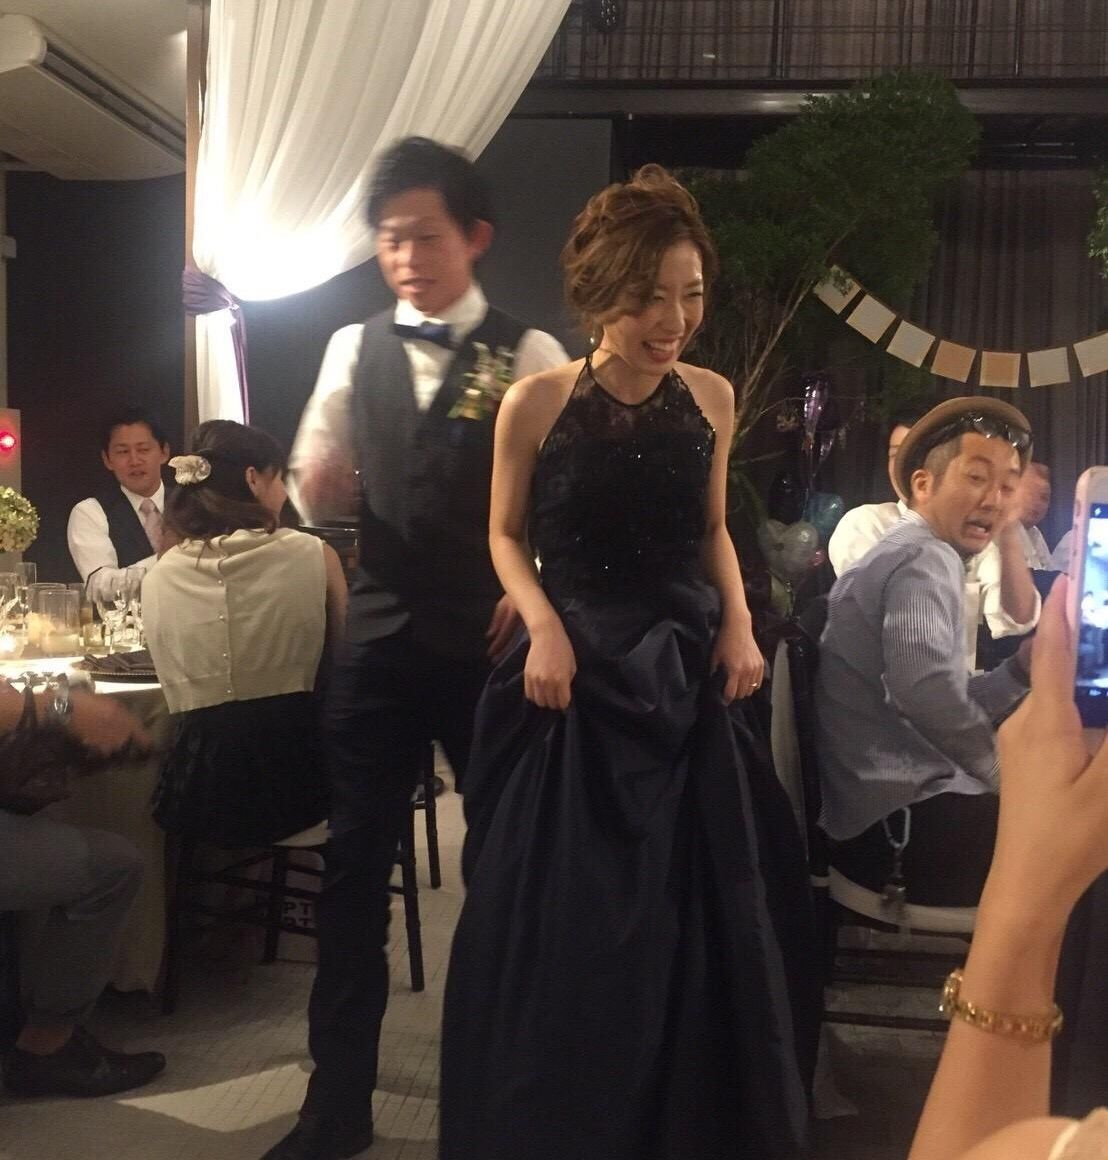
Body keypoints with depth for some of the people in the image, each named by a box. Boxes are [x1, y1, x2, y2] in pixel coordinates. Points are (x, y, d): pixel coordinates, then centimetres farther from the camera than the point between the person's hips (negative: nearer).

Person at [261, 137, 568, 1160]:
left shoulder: (529, 354, -2)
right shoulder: (354, 349, 7)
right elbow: (317, 498, 7)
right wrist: (320, 479, -15)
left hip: (490, 637, -2)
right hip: (380, 635, 3)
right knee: (357, 864, 7)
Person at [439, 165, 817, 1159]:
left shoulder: (712, 398, 2)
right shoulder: (537, 403, -8)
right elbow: (507, 536, 2)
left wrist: (739, 625, -2)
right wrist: (543, 627, -14)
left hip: (690, 677, 3)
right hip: (577, 679, -3)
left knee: (708, 922, 9)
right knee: (564, 929, 4)